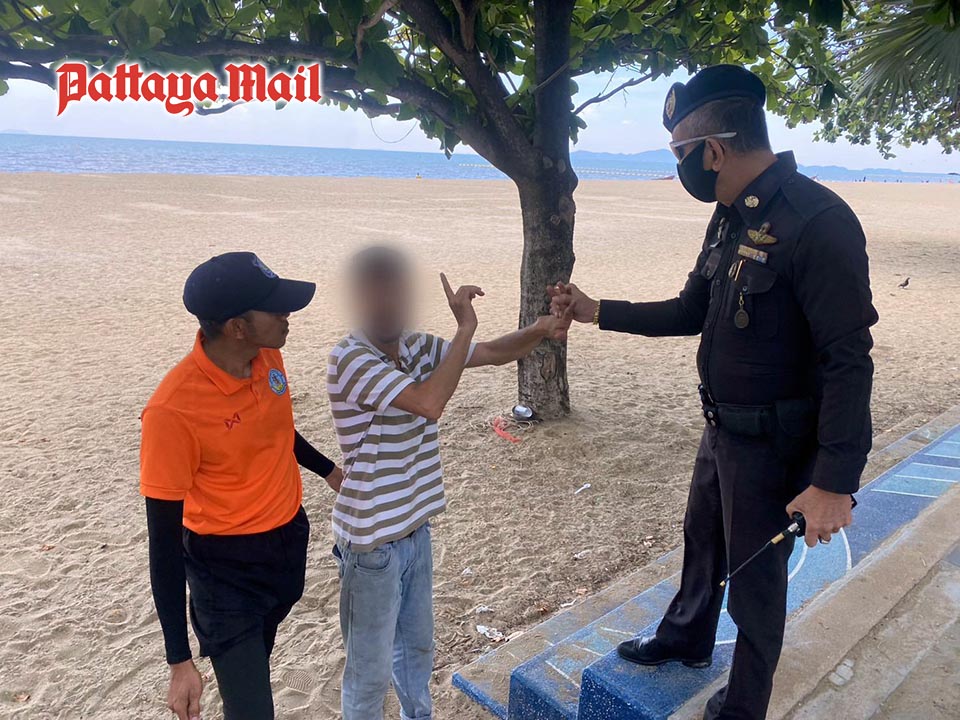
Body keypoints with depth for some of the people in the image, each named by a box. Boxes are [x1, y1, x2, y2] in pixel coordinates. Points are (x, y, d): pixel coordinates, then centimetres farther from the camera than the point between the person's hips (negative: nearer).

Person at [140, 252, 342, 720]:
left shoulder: (268, 356, -11)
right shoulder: (173, 409, -30)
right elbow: (164, 541, -22)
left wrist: (327, 469, 25)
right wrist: (180, 662, -18)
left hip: (290, 539, 6)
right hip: (225, 569, -6)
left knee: (258, 657, 27)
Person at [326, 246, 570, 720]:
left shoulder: (417, 347, -1)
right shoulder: (350, 359, -24)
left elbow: (494, 353, 3)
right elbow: (429, 403, -35)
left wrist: (541, 330, -15)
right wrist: (465, 328, -29)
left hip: (415, 529, 7)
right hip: (371, 542, -7)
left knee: (418, 645, 28)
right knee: (371, 668, 12)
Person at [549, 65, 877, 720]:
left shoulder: (818, 221, -26)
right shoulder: (732, 217, 3)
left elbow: (849, 361, -26)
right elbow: (692, 311, 12)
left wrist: (834, 482, -26)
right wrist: (598, 312, 8)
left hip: (773, 442, -8)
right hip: (723, 427, 8)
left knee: (754, 575, 11)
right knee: (703, 538, 26)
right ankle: (688, 638, 53)